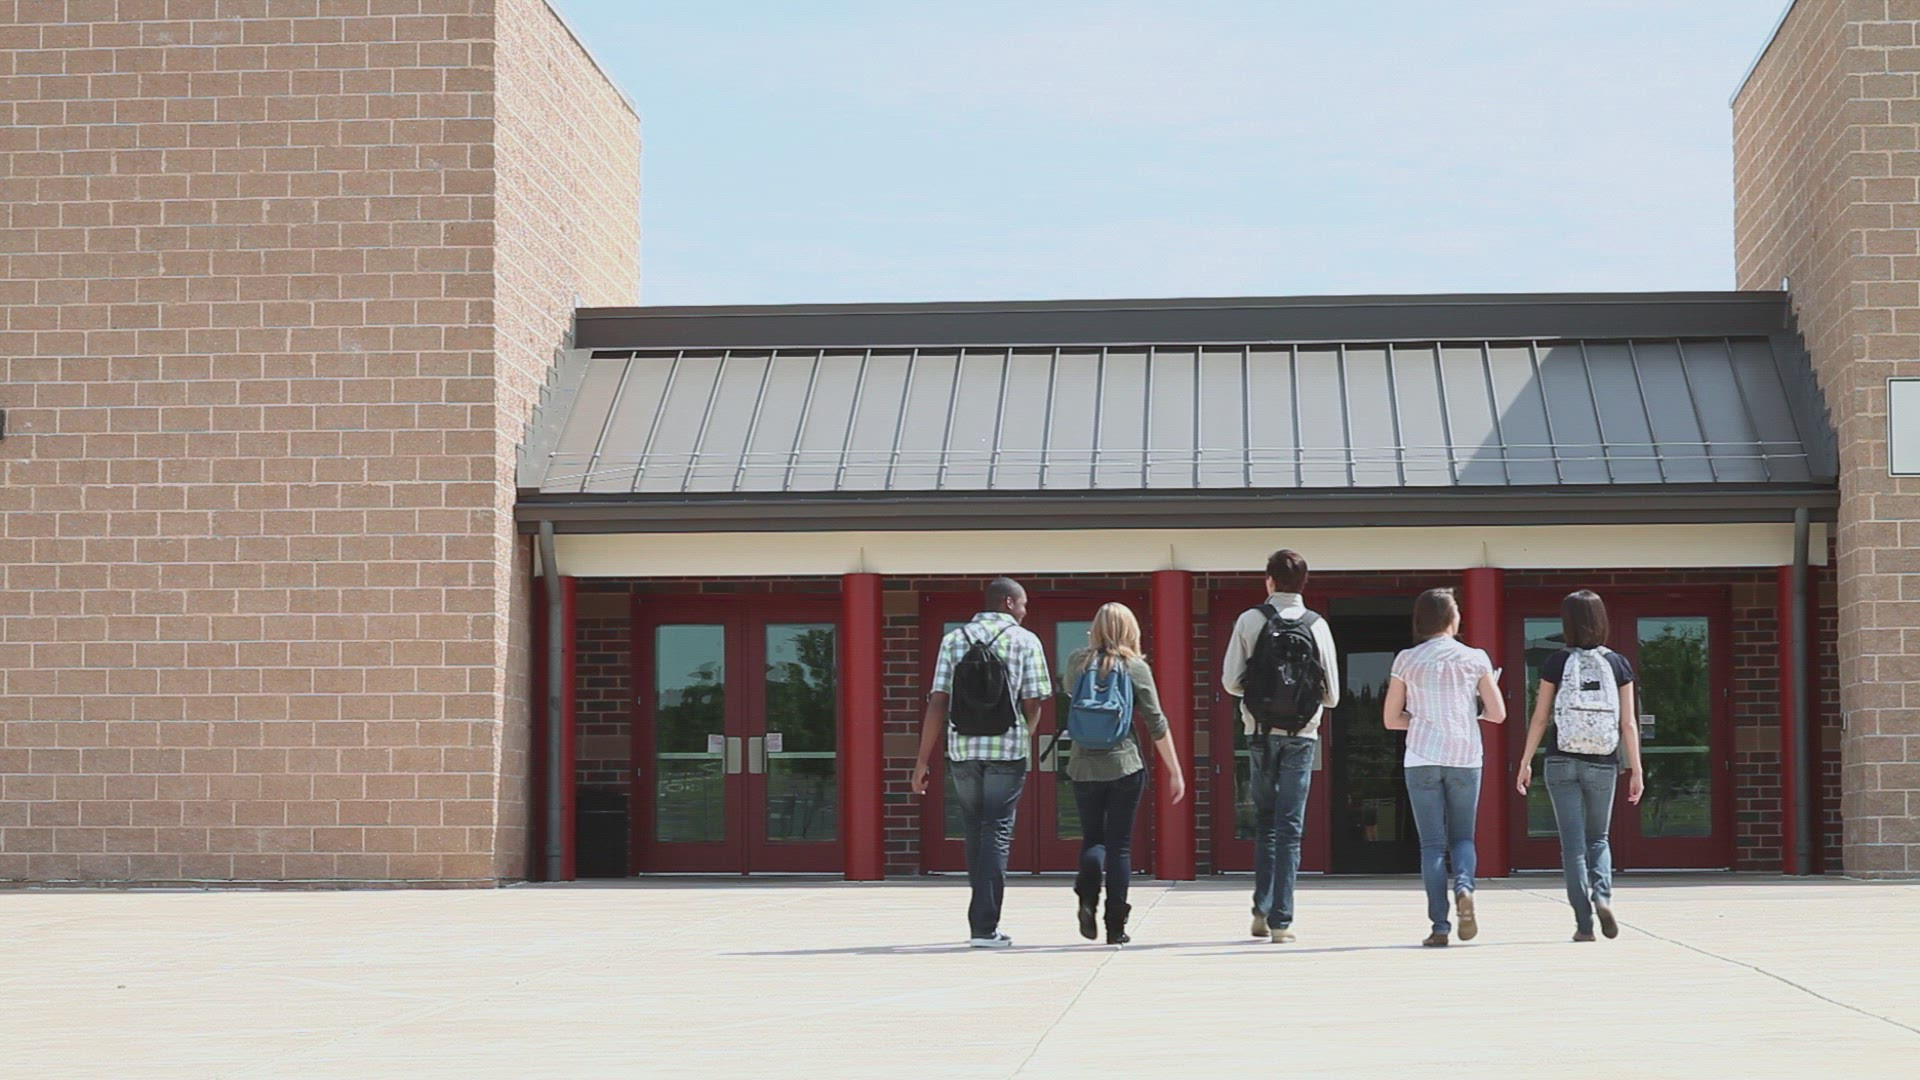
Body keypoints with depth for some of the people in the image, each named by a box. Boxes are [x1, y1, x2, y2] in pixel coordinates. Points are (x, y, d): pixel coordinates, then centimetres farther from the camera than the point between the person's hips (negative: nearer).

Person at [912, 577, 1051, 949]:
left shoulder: (954, 640, 7)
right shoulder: (1025, 641, 1)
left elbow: (938, 703, 1)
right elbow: (1033, 703, -3)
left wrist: (924, 760, 1)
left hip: (962, 750, 3)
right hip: (1008, 750, -3)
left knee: (975, 834, 16)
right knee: (996, 834, 0)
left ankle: (981, 921, 24)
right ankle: (985, 927, -7)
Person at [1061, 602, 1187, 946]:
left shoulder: (1078, 662, 2)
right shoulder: (1136, 667, -4)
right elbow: (1157, 724, -4)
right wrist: (1175, 772, 1)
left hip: (1084, 766, 2)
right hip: (1125, 766, -2)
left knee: (1093, 839, 16)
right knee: (1119, 845, 6)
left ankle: (1087, 898, -10)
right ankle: (1116, 927, 6)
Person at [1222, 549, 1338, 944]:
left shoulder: (1250, 621, -2)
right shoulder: (1317, 626, -1)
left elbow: (1231, 681, -3)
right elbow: (1332, 695, 1)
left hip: (1261, 733, 0)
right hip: (1302, 734, 0)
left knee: (1265, 822, 15)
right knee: (1290, 827, 2)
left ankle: (1262, 911, 7)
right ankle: (1281, 920, 0)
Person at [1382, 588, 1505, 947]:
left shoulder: (1406, 660, 1)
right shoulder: (1475, 659, 1)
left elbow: (1391, 719, 3)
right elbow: (1498, 713, 1)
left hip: (1422, 759, 0)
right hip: (1465, 758, 0)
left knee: (1433, 843, 3)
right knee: (1462, 836, 14)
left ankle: (1440, 926, -3)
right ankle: (1464, 886, -17)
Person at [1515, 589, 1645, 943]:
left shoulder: (1557, 663, -3)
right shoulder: (1618, 664, 0)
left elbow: (1540, 718, -1)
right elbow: (1628, 723, -1)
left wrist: (1525, 762, 6)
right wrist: (1636, 770, 4)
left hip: (1562, 762, -1)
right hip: (1602, 765, 1)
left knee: (1573, 843, 3)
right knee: (1598, 838, 18)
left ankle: (1584, 923, -2)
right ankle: (1603, 895, -8)